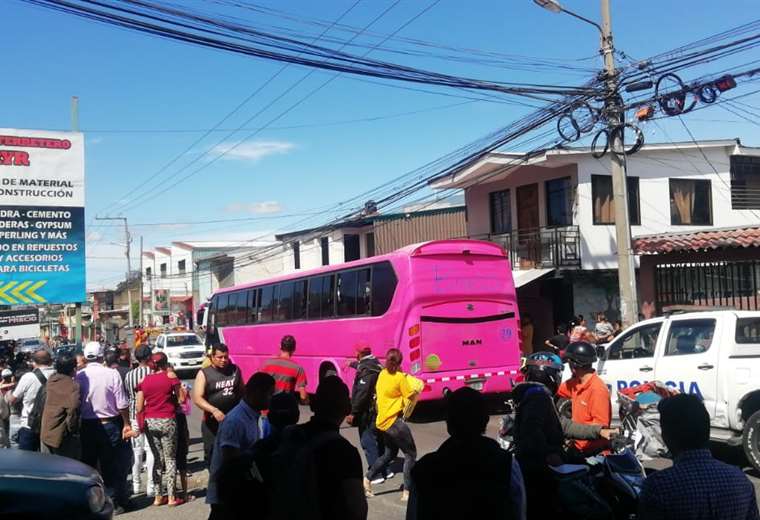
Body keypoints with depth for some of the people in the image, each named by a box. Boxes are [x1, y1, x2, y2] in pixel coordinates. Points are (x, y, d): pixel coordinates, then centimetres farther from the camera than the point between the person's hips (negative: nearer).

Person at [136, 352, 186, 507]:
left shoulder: (144, 380, 2)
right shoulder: (170, 377, -6)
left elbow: (138, 408, 2)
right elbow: (181, 399, -2)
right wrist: (173, 376, 5)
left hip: (150, 423, 3)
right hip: (167, 421, -3)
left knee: (158, 459, 14)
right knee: (170, 459, 6)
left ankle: (158, 496, 15)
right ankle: (171, 497, 5)